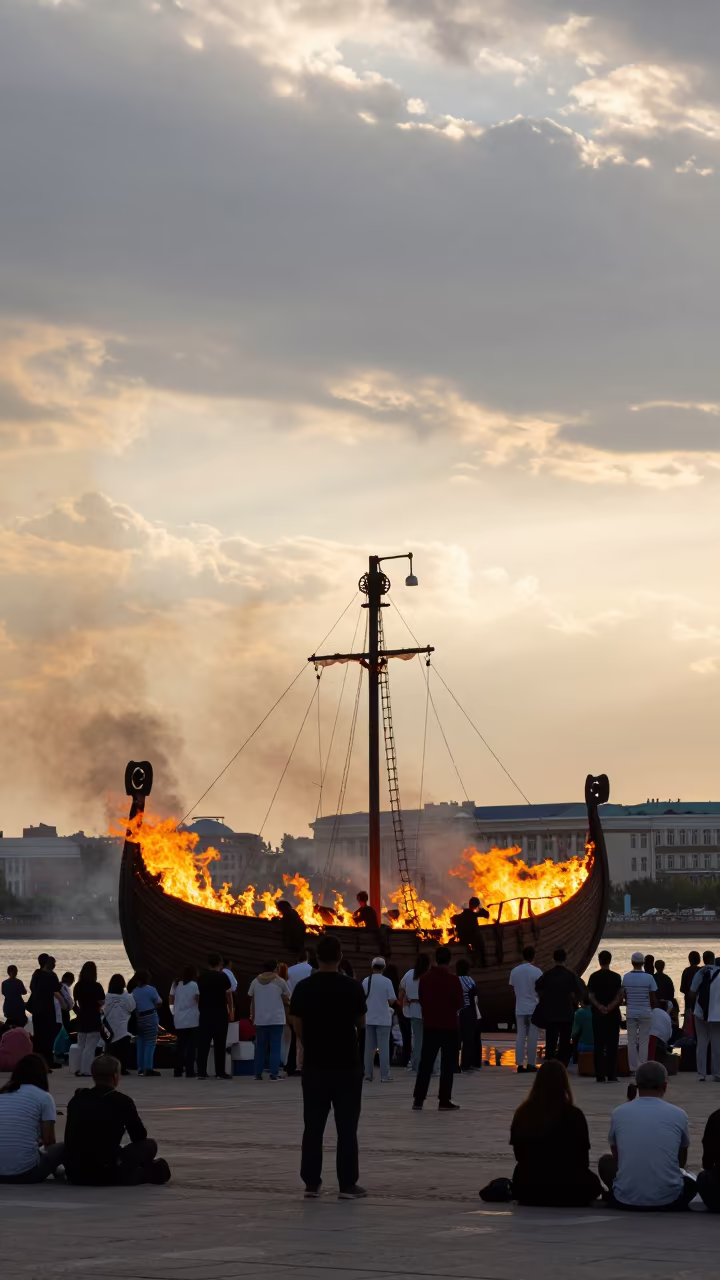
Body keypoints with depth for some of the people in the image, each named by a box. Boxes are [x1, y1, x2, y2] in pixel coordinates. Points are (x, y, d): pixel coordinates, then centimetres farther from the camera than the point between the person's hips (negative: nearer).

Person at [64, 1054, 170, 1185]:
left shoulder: (77, 1099, 10)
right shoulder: (122, 1101, -3)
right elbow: (140, 1137, 11)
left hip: (74, 1173, 5)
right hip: (106, 1175, -4)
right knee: (149, 1145, 14)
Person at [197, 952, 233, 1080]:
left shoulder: (201, 977, 6)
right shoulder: (222, 977, -6)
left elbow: (200, 994, 13)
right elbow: (228, 995, -3)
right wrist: (231, 1011, 7)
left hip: (204, 1013, 4)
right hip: (220, 1013, -4)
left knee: (203, 1043, 5)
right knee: (219, 1044, 1)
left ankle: (201, 1072, 1)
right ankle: (220, 1072, 1)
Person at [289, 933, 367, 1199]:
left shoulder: (303, 988, -3)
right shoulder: (353, 987, -8)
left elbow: (298, 1027, 2)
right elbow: (360, 1023, 4)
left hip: (315, 1064, 2)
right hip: (347, 1064, -2)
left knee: (313, 1126, 7)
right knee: (346, 1127, 2)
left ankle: (311, 1183, 8)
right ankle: (348, 1184, 2)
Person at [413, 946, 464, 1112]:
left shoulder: (425, 978, 2)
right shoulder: (453, 979, -12)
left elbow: (421, 1000, 10)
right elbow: (460, 1003, -9)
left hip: (429, 1025, 4)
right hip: (449, 1026, -4)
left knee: (425, 1063, 9)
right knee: (448, 1064, 2)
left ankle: (418, 1099, 7)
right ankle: (444, 1100, 0)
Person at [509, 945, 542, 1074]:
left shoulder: (514, 971, 2)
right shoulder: (536, 971, -10)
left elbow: (512, 988, 9)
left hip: (520, 1008, 3)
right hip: (533, 1007, -3)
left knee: (520, 1036, 7)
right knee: (532, 1037, 2)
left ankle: (520, 1064, 2)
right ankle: (531, 1064, 2)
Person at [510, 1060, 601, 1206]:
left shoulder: (522, 1113, -7)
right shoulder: (573, 1115, -15)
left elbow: (519, 1155, 5)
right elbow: (583, 1160, -4)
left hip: (527, 1190, 4)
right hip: (567, 1192, -4)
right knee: (592, 1182, 28)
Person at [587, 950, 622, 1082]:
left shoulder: (594, 977, 0)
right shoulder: (616, 977, -1)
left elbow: (591, 996, -6)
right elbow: (619, 996, -7)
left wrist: (599, 1006, -15)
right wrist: (610, 1007, -13)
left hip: (598, 1014, 0)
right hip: (613, 1014, 0)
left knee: (598, 1045, 2)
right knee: (612, 1044, 4)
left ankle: (600, 1075, -1)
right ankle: (612, 1074, 2)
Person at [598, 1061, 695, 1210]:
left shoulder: (619, 1113, 3)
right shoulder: (679, 1115, 2)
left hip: (626, 1200, 0)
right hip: (669, 1200, 0)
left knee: (605, 1162, 31)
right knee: (691, 1183, 35)